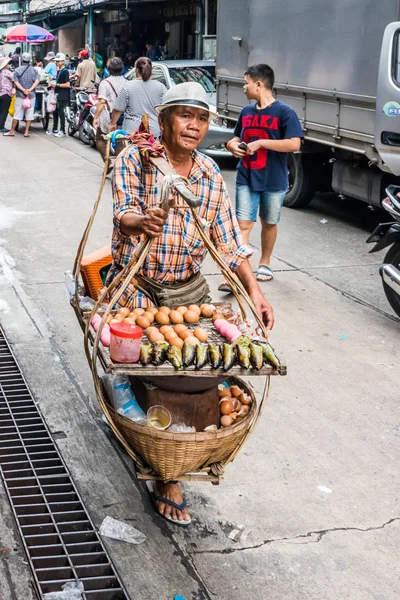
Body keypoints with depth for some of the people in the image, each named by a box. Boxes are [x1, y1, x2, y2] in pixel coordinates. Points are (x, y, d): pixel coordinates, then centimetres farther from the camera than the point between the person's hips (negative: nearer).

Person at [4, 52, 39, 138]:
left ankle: (12, 131, 9)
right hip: (31, 95, 1)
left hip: (20, 96, -1)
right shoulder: (34, 70, 2)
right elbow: (37, 81, -9)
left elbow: (16, 82, -12)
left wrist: (23, 90, -15)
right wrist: (30, 89, -16)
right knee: (29, 114, 5)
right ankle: (27, 132, 5)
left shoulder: (17, 70, -3)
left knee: (17, 114, 4)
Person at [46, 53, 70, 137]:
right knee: (55, 112, 12)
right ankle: (55, 129, 20)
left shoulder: (65, 71, -11)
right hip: (57, 95, 9)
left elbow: (67, 84, -19)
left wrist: (56, 85, -18)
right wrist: (54, 85, 14)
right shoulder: (58, 71, 17)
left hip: (63, 96, -9)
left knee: (61, 113, -6)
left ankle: (62, 130, 0)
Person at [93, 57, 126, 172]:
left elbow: (102, 102, -18)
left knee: (100, 140, 12)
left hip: (107, 118, -4)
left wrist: (96, 117, -15)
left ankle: (108, 162, -2)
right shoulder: (126, 83, 3)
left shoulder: (105, 83, -11)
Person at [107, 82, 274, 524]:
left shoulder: (211, 174, 4)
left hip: (188, 289, 3)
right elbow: (125, 214, -22)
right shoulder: (134, 160, -7)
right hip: (134, 287, -3)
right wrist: (142, 221, -47)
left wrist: (253, 288, -7)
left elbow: (228, 240, 5)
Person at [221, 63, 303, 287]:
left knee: (269, 223, 15)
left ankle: (265, 263, 35)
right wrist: (234, 146, -3)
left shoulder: (284, 112, -11)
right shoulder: (246, 112, 7)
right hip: (246, 179, 3)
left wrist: (261, 143, -20)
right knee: (244, 225, -6)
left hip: (274, 181, -3)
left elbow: (294, 144, -20)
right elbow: (237, 137, 21)